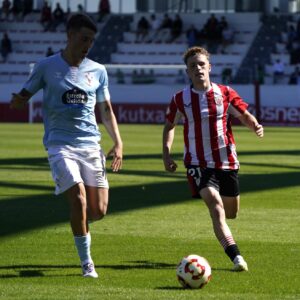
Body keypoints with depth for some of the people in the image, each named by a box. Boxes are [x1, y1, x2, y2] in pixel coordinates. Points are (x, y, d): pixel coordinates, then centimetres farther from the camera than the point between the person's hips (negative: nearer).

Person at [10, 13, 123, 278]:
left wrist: (118, 143, 7)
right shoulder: (47, 67, 0)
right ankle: (86, 262, -7)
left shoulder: (97, 71, 9)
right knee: (79, 197, -20)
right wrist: (17, 101, -18)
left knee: (98, 211, -5)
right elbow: (22, 98, 6)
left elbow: (106, 109, 18)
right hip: (60, 144, -3)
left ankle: (79, 221, 32)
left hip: (91, 145, 3)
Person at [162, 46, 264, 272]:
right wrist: (166, 153, 1)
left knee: (231, 212, 12)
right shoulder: (180, 99, -1)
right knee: (216, 206, -22)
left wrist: (255, 126, -22)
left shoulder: (225, 93, -1)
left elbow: (244, 115, 2)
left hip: (227, 161, 2)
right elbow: (170, 125, 13)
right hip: (198, 164, -2)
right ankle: (236, 257, -31)